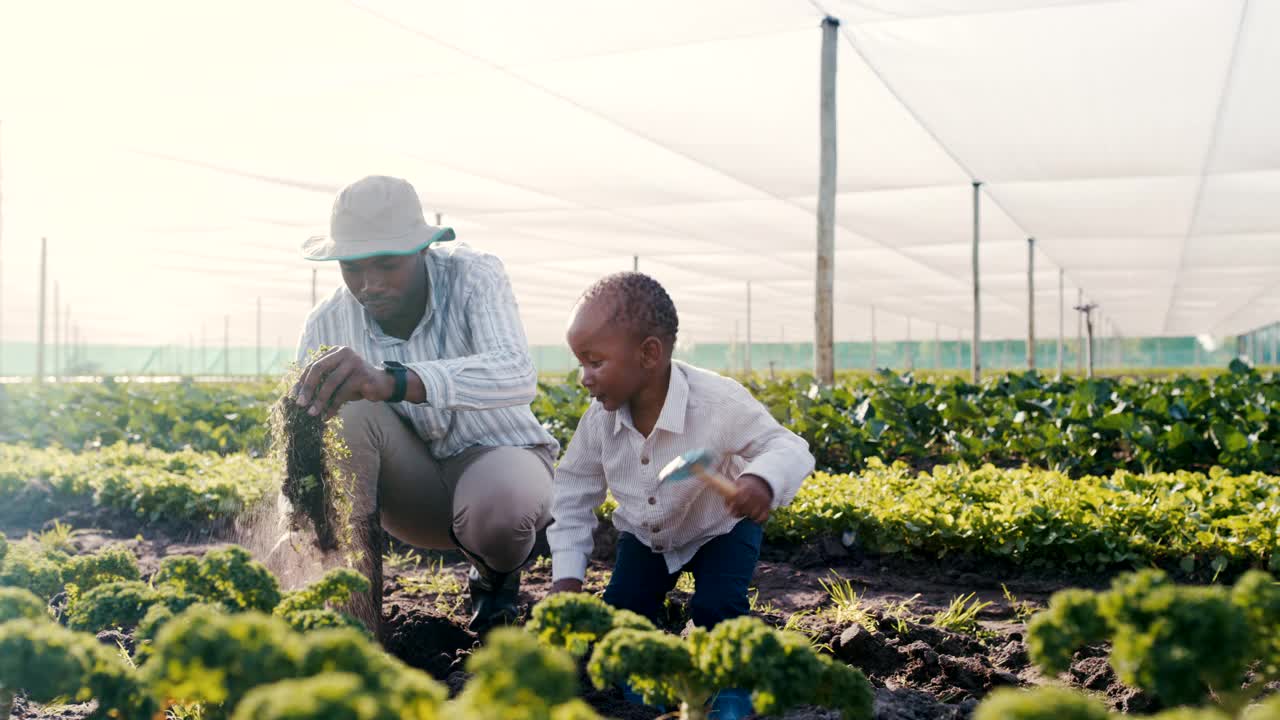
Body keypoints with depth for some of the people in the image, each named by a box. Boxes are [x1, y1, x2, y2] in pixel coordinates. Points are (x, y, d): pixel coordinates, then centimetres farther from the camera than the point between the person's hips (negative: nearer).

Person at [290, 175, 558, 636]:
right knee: (348, 411, -28)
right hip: (414, 484, 2)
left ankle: (495, 575, 2)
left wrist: (392, 381, -59)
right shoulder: (326, 327, -13)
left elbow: (518, 376, -43)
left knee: (499, 512, -39)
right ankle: (355, 623, -23)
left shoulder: (473, 276, -22)